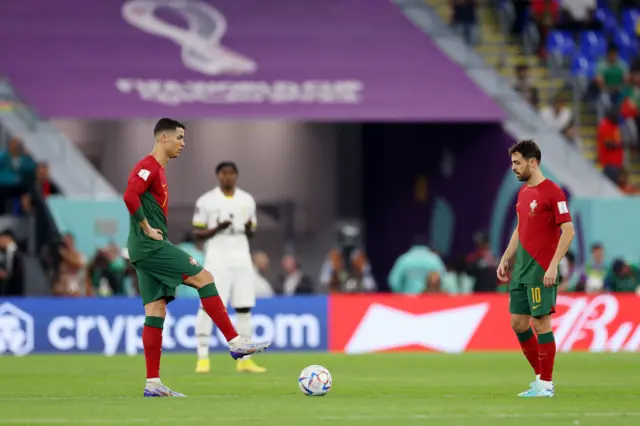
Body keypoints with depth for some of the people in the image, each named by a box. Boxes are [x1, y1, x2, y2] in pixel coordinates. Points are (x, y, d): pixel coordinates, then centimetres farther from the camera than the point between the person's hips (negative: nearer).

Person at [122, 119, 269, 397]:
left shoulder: (158, 169, 21)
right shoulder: (148, 167, -11)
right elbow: (130, 196, -27)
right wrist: (147, 228, -20)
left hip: (148, 249, 10)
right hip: (151, 246, -10)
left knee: (156, 311, 5)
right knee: (204, 278, -11)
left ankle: (152, 383, 2)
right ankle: (235, 343, -9)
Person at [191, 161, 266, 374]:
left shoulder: (247, 200, 12)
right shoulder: (206, 201, 0)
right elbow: (197, 233, 0)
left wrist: (249, 229, -7)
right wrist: (216, 229, -18)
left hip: (241, 258, 4)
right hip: (217, 258, -4)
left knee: (244, 308, 2)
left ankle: (244, 359, 8)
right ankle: (202, 358, -7)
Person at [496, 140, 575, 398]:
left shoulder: (552, 192, -12)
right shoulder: (523, 192, 14)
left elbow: (568, 231, -15)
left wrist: (553, 266, -20)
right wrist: (505, 259, 18)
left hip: (541, 271, -9)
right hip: (521, 270, 9)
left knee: (541, 323, -6)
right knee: (518, 323, 8)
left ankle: (546, 385, 1)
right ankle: (541, 376, 19)